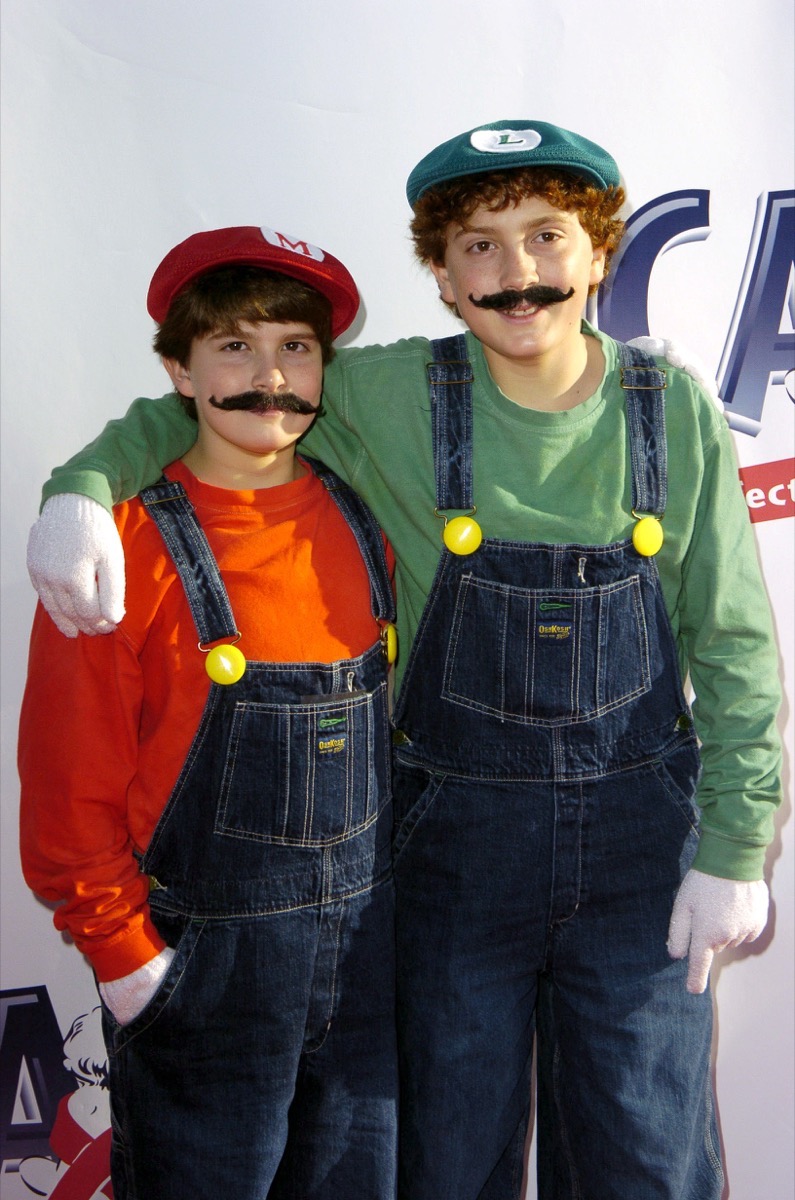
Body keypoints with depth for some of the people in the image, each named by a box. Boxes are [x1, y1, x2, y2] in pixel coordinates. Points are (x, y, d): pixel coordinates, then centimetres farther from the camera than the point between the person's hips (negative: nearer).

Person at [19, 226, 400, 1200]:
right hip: (201, 958, -4)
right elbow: (69, 783, -9)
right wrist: (125, 957, -8)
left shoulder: (360, 526, 2)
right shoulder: (128, 543, -12)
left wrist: (400, 899, 10)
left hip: (368, 945, 5)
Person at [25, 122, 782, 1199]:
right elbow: (205, 403, 4)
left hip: (640, 830, 1)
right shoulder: (390, 396, -8)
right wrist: (84, 485, -16)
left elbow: (733, 643, 0)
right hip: (457, 835, 0)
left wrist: (736, 849, -3)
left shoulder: (675, 413, -4)